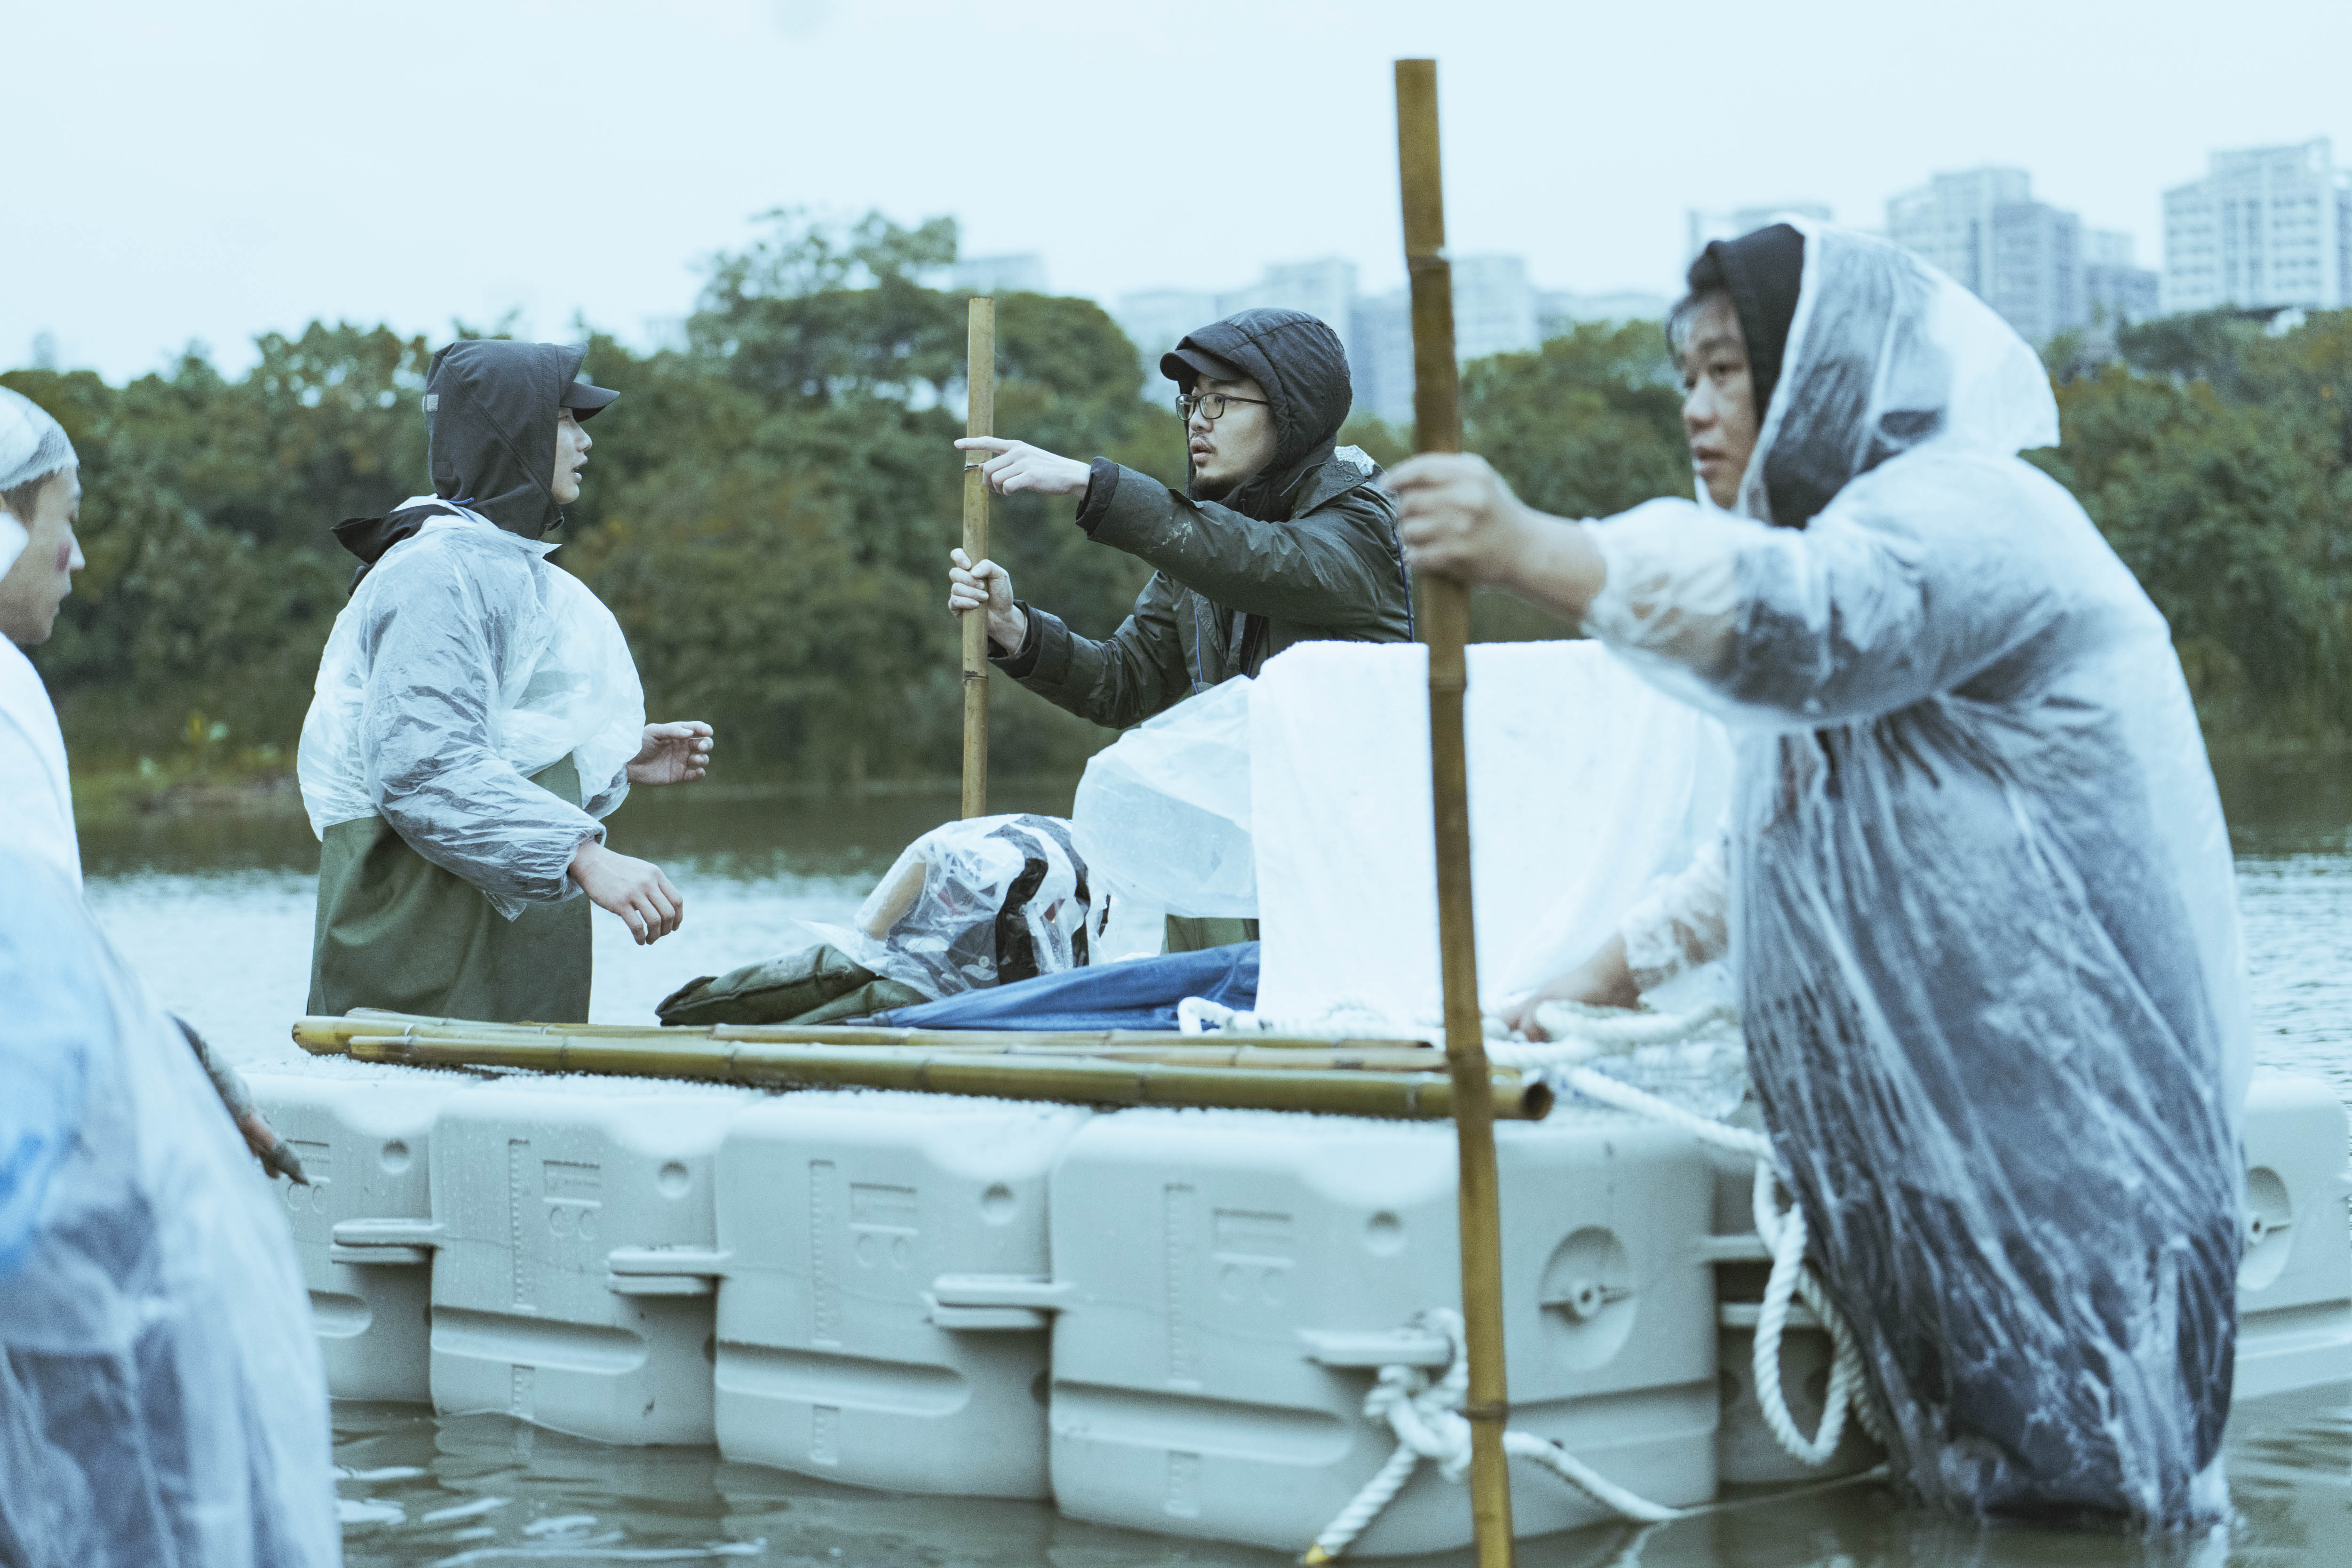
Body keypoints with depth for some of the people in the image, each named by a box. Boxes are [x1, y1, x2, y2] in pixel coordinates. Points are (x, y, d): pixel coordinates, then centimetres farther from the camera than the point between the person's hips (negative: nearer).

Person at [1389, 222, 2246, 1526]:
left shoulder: (1960, 511, -12)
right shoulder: (1850, 529, 22)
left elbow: (1810, 618, -37)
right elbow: (1770, 850, 29)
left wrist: (1533, 549, -51)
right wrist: (1601, 981, 21)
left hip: (2058, 1112, -10)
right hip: (1938, 1115, 10)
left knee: (2063, 1485, -10)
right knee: (1965, 1478, 8)